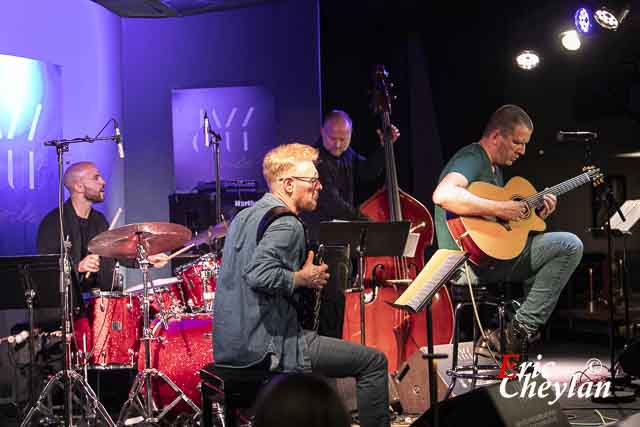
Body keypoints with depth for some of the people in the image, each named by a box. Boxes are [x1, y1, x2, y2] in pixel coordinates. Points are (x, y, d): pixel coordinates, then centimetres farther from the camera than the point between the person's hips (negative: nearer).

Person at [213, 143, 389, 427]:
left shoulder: (245, 216, 14)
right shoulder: (286, 223, -15)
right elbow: (259, 274, -31)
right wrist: (304, 278, -14)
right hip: (267, 347, -10)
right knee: (373, 361, -4)